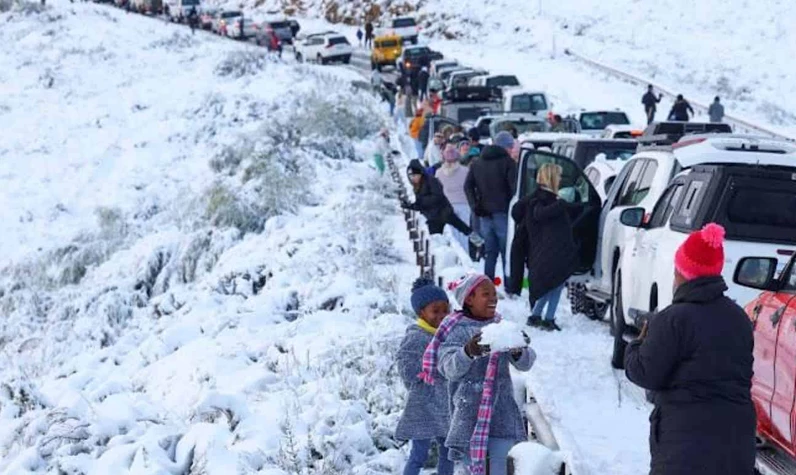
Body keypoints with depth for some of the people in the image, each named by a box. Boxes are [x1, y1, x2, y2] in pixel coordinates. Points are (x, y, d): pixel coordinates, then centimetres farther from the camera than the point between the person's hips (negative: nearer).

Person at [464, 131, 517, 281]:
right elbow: (514, 188, -13)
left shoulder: (477, 162, 12)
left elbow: (468, 186, 8)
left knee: (490, 252, 11)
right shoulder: (507, 162, -7)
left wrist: (475, 206, 4)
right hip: (502, 212, -5)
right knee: (507, 252, -1)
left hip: (485, 214, 5)